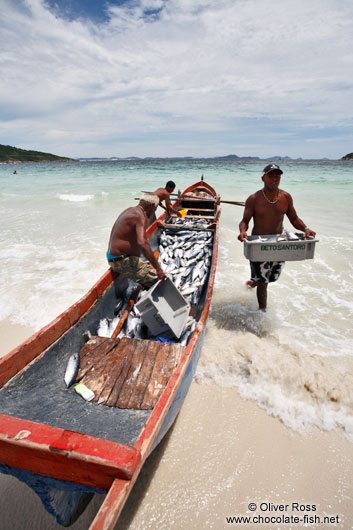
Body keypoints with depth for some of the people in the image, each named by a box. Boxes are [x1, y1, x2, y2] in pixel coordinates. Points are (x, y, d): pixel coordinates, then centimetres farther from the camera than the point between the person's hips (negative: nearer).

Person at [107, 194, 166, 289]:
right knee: (158, 279, -15)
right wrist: (158, 268, -33)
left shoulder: (130, 210, 13)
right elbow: (142, 243, -33)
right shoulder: (141, 216, -18)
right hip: (123, 262, -11)